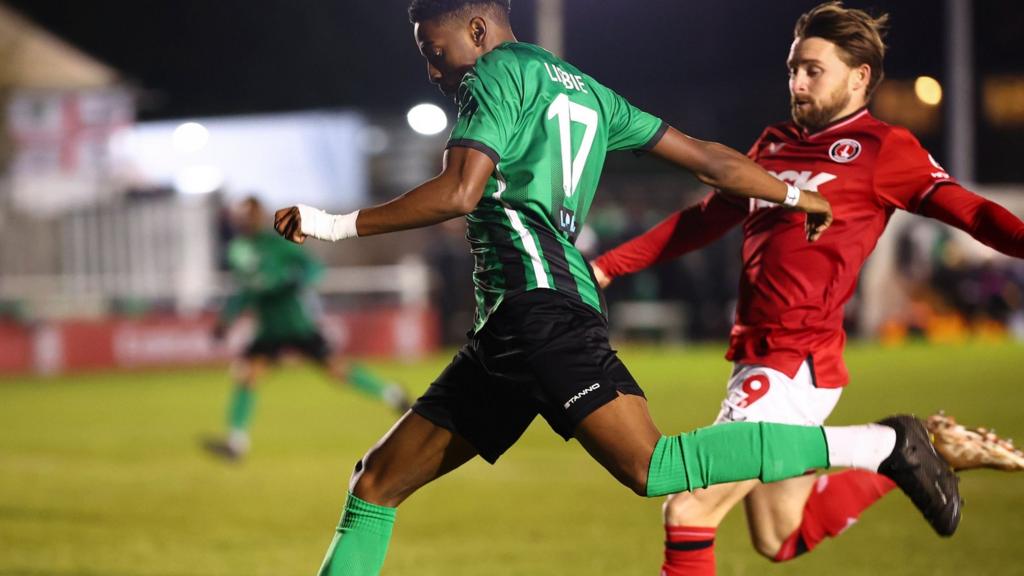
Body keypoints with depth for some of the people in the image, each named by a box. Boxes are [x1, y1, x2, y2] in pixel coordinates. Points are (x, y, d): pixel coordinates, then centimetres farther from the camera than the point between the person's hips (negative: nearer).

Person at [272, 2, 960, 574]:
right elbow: (705, 158, 24)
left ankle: (882, 444, -21)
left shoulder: (499, 73, 2)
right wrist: (796, 196, 36)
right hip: (506, 329, 10)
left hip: (537, 303, -10)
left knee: (648, 465, -23)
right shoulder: (584, 90, 26)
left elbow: (459, 193, -12)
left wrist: (336, 225, -5)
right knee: (378, 482, 9)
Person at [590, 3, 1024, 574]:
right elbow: (701, 221, 25)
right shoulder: (774, 144, 16)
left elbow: (966, 209, -14)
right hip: (755, 357, 8)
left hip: (798, 361, -8)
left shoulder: (883, 147, -4)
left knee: (688, 513, -13)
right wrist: (606, 267, 23)